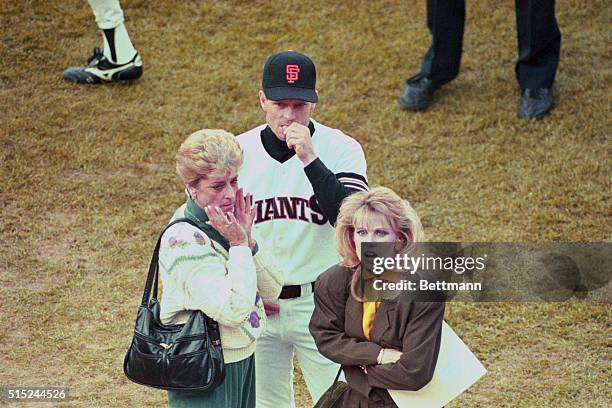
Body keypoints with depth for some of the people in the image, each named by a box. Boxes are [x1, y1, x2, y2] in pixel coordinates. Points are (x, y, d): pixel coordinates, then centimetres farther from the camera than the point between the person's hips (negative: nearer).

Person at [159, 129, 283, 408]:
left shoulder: (230, 223, 2)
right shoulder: (184, 240, -21)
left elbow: (272, 291, 1)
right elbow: (232, 310, -27)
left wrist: (248, 240, -12)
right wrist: (239, 245, -22)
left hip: (243, 361, 8)